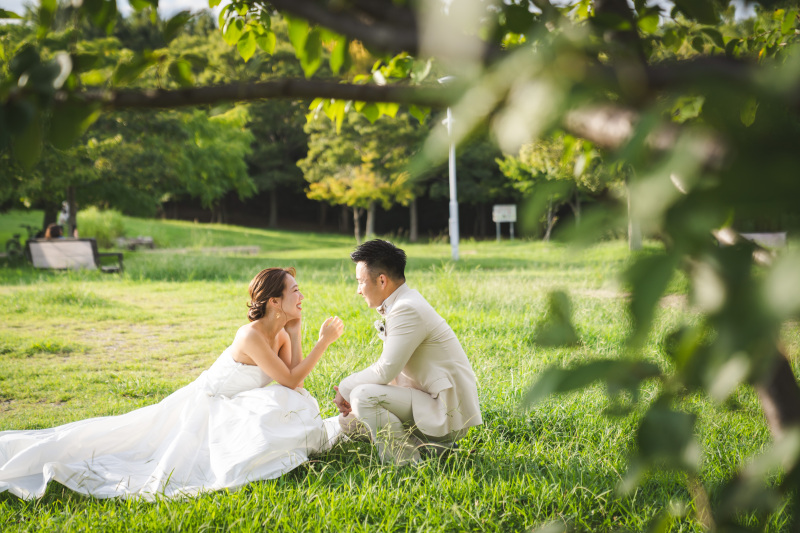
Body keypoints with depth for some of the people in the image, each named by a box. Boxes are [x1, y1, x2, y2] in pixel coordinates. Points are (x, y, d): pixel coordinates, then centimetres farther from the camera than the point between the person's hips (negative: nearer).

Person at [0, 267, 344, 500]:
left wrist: (295, 331, -9)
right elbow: (291, 381, -27)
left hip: (227, 410, 8)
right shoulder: (251, 335, -29)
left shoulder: (280, 333, -1)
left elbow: (292, 378, -8)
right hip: (202, 407, -8)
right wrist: (324, 341, -23)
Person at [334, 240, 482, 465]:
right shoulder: (401, 304, 12)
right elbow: (389, 366, 15)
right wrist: (348, 391, 1)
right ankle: (428, 443, 11)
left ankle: (404, 465, -13)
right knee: (348, 421, 11)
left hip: (447, 412, -11)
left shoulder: (408, 310, -20)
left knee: (363, 395, -26)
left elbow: (386, 370, -23)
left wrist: (346, 389, -7)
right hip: (433, 402, 11)